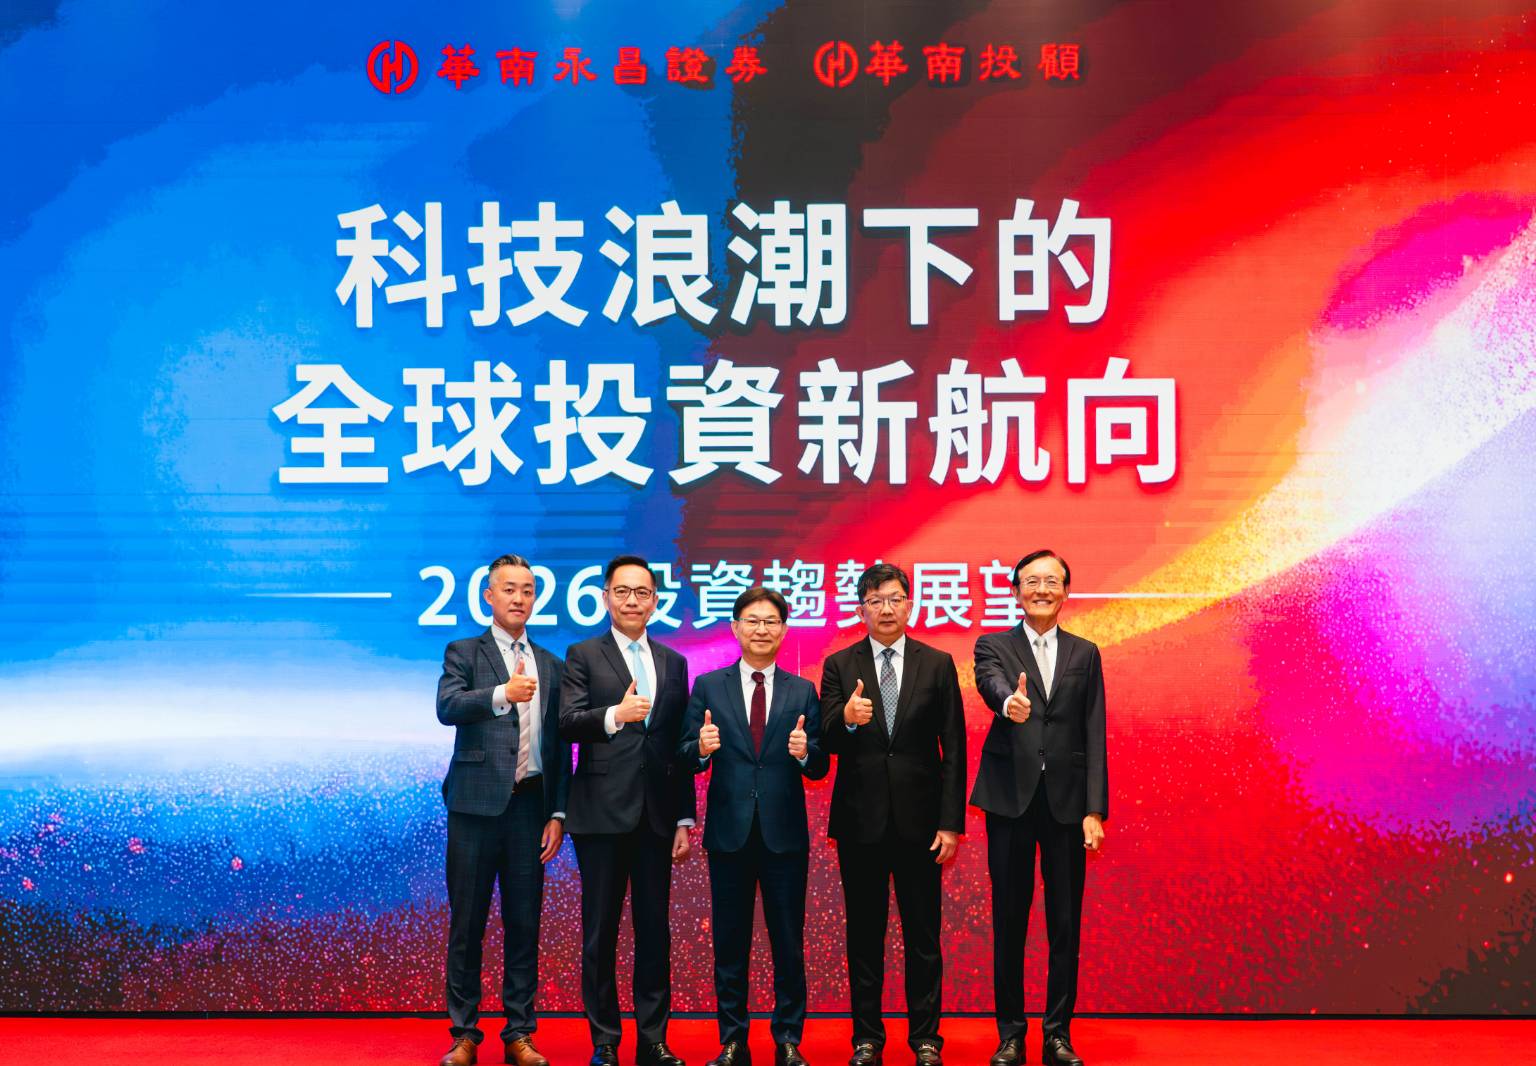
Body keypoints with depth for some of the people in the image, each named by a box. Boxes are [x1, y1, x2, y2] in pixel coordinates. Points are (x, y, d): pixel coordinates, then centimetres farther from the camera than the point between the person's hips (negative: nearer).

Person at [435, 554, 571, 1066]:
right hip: (477, 805, -3)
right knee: (467, 923, 3)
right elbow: (447, 706, -17)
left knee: (524, 923, 6)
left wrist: (558, 814, 5)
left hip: (529, 806, 3)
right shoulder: (464, 653, 4)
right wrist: (502, 694, -34)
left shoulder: (550, 666, 15)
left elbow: (560, 748, 13)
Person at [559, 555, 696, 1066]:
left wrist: (685, 819, 10)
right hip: (602, 813, -3)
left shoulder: (673, 663, 13)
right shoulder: (583, 656, 2)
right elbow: (567, 722, -12)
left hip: (657, 815, 3)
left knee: (655, 929, 7)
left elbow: (680, 746, 13)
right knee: (600, 931, 4)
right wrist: (614, 715, -30)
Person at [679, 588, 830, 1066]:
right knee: (730, 941, 7)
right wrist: (701, 747, -21)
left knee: (789, 941, 5)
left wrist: (805, 751, -19)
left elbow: (819, 768, 2)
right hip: (729, 831, 0)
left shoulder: (802, 692, 6)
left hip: (784, 833, 0)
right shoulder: (708, 687, 5)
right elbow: (686, 758, 0)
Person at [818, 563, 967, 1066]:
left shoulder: (937, 665, 3)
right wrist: (846, 719, -27)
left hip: (918, 819, 0)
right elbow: (826, 743, -4)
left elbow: (954, 750, 1)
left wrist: (951, 822, -4)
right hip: (860, 818, 0)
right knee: (864, 935, 8)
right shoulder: (839, 666, 3)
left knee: (923, 936, 5)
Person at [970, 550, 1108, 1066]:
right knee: (1009, 921, 4)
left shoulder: (1085, 654, 10)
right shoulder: (994, 646, 5)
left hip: (1066, 801, 2)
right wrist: (1009, 703, -44)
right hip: (1011, 797, -1)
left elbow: (1094, 734, 6)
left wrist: (1095, 809, -2)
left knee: (1066, 923, 4)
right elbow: (989, 682, -20)